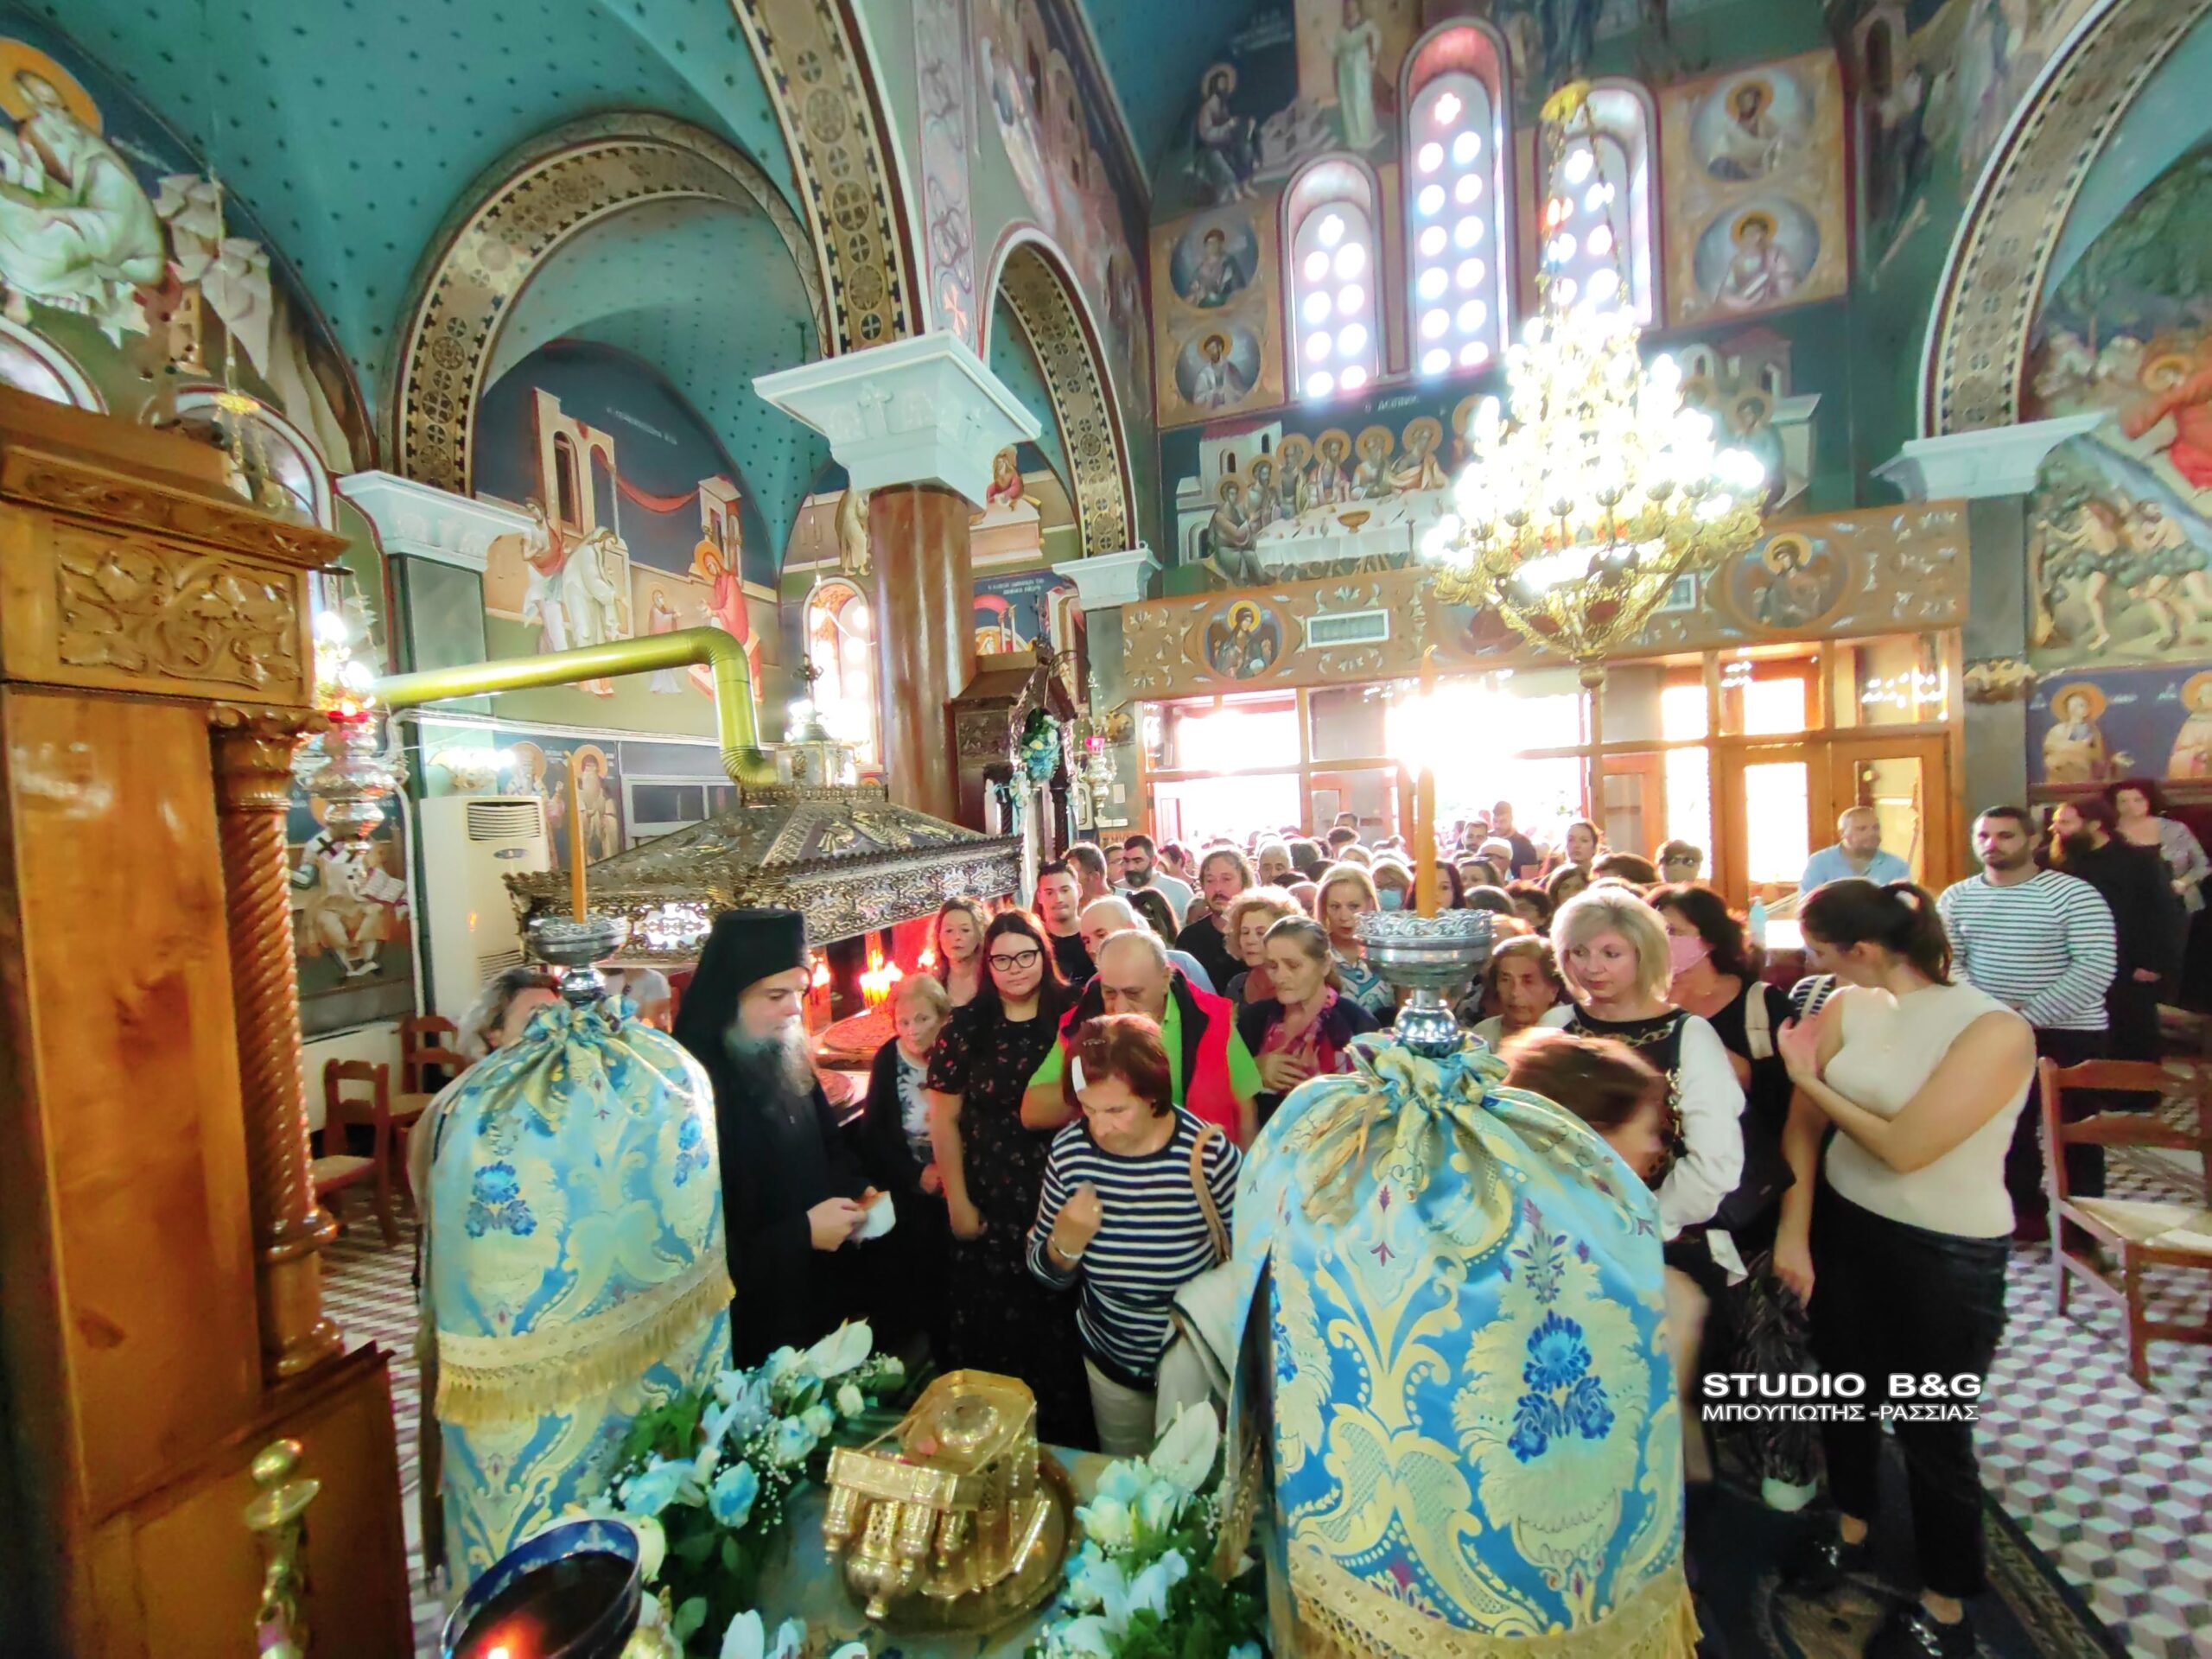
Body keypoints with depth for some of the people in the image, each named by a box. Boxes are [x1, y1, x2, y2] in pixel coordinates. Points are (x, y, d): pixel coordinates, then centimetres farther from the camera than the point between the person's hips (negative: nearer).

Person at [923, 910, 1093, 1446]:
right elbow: (944, 1120, -1)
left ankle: (1065, 1438, 33)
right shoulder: (966, 1028, -4)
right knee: (991, 1330, 10)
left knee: (1059, 1329, 9)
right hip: (989, 1206, 0)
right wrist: (958, 1203, -2)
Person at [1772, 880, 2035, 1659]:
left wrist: (1810, 1080, -14)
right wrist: (1793, 1234, -6)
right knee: (1846, 1389, 22)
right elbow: (1803, 1125, -5)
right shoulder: (1845, 1008, -7)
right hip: (1844, 1227, 5)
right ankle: (1850, 1530, 48)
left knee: (1932, 1429, 11)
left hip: (1949, 1256, -5)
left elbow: (1904, 1148, -25)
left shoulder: (1995, 1030, -22)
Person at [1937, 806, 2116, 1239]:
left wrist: (2029, 1017, -20)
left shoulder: (2073, 894, -9)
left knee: (2075, 1134, 8)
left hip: (2068, 1034, -3)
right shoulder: (1956, 897, 1)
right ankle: (2026, 1212, 31)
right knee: (2009, 1128, 15)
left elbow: (2097, 966, -15)